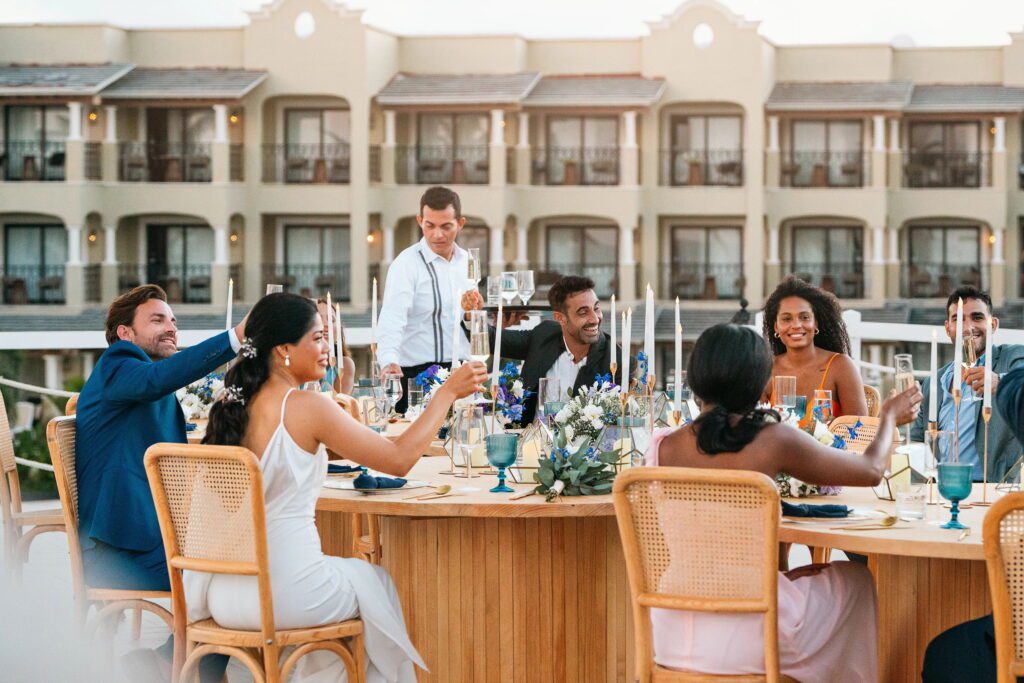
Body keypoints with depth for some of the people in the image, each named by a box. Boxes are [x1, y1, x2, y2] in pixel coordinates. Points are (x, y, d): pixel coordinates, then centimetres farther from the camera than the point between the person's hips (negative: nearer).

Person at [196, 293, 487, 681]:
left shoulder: (234, 405, 4)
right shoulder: (306, 407, -14)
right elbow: (399, 460, -9)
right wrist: (447, 392, -1)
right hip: (286, 596, -6)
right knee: (377, 582, 24)